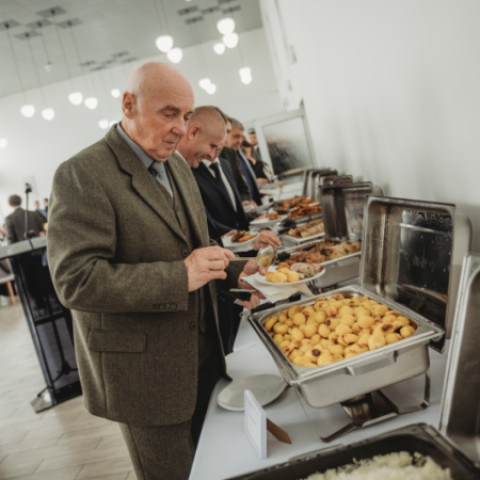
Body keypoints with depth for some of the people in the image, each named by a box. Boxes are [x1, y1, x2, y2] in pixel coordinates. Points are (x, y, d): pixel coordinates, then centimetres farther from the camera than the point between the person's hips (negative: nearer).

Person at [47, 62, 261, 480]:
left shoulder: (178, 166, 9)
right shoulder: (82, 175, -18)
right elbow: (76, 281, -24)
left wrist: (233, 270, 1)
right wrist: (180, 277, -27)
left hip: (201, 351, 8)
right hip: (144, 374, -7)